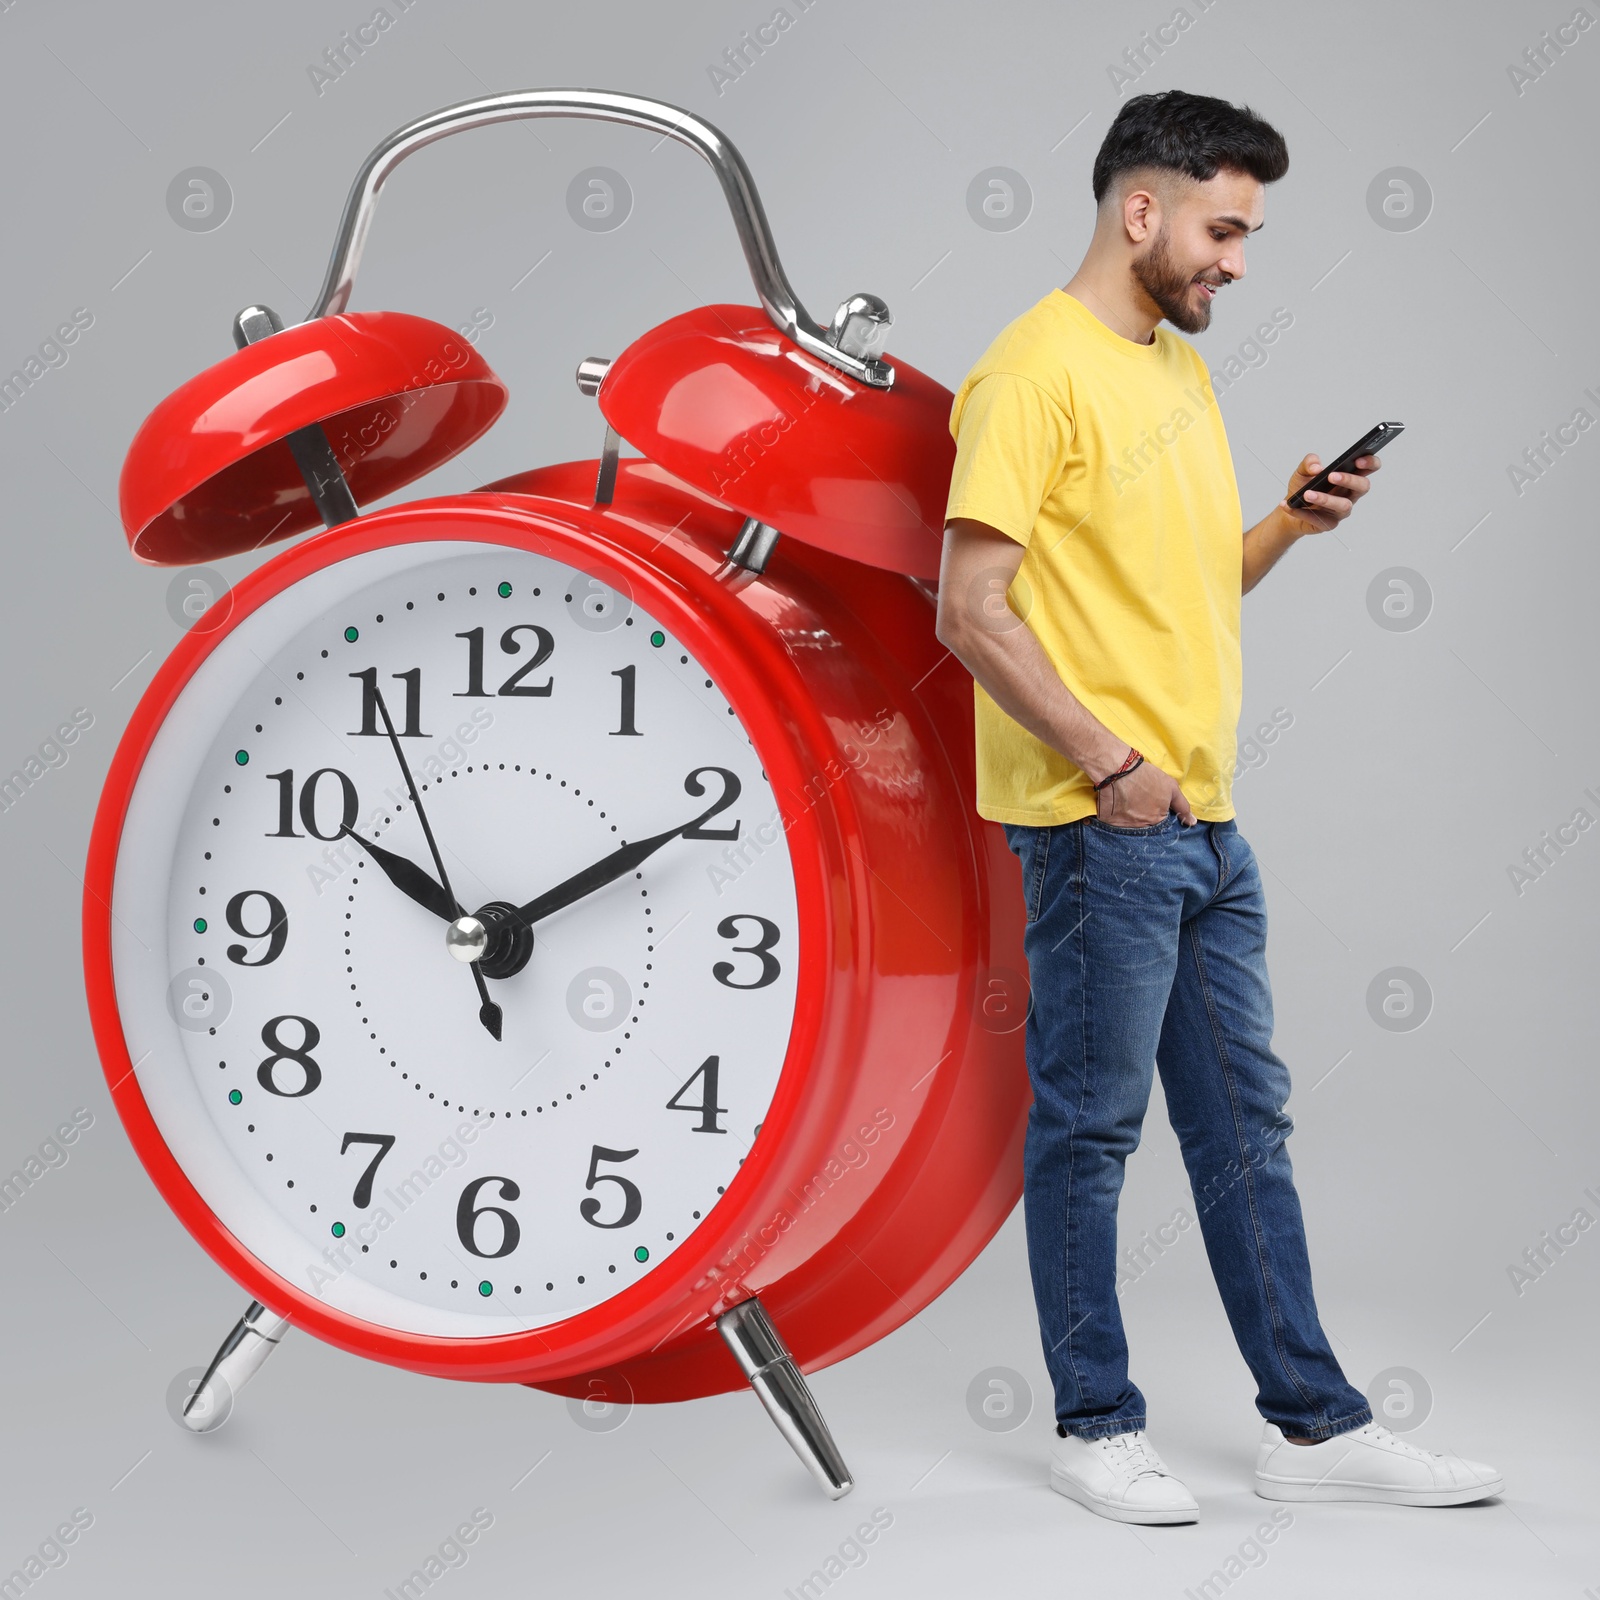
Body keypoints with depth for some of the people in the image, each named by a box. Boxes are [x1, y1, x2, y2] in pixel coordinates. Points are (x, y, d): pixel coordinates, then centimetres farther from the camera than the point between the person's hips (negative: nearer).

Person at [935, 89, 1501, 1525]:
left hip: (1207, 825, 9)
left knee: (1246, 1126, 12)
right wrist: (1109, 763, -19)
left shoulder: (1183, 368, 17)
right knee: (1091, 1127, 2)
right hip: (1100, 830, -9)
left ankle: (1314, 1426, 21)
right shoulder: (1037, 371, -11)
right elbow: (971, 610, -18)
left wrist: (1291, 524, 5)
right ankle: (1097, 1429, 16)